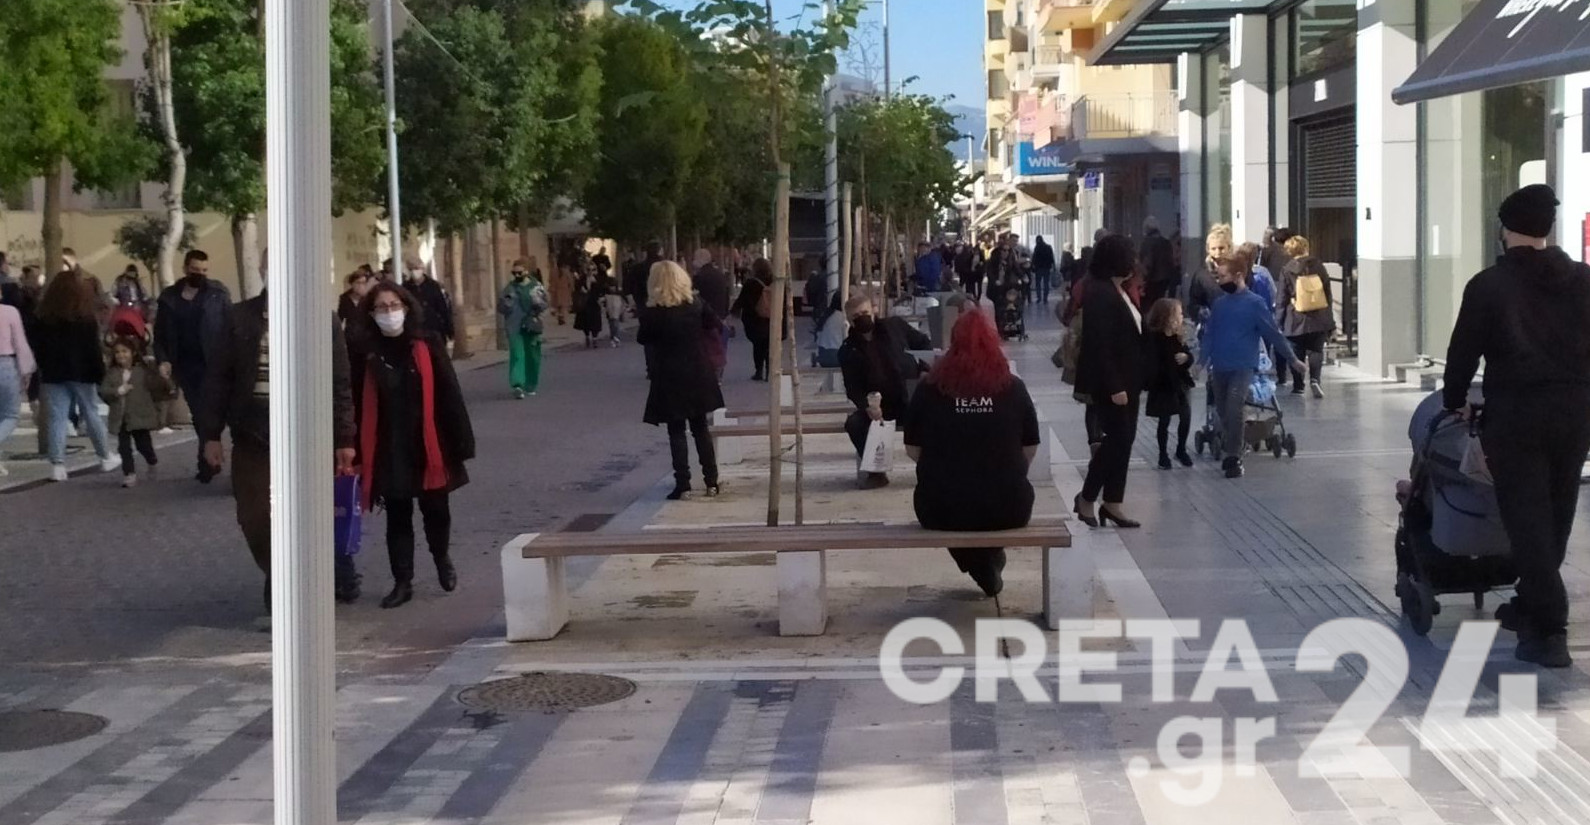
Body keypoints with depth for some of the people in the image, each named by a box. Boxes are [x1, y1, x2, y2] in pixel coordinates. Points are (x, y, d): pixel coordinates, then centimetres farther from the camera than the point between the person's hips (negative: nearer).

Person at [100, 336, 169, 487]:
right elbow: (103, 391, -4)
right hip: (120, 418, 2)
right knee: (124, 447, 1)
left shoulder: (143, 371, -2)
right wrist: (119, 391, -16)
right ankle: (129, 473, 9)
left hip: (139, 417, -2)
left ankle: (153, 462, 35)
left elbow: (158, 386, -2)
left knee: (143, 444, 6)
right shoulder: (111, 373, 5)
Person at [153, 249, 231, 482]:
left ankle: (206, 464, -5)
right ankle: (213, 460, 18)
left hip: (212, 364, -3)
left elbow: (231, 327, -5)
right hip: (185, 365, 3)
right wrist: (163, 360, -6)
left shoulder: (218, 293, 0)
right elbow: (160, 334, 10)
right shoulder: (169, 297, 8)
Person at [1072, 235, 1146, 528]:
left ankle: (1114, 502, 17)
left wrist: (1130, 381, 12)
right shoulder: (1099, 294, -19)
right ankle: (1087, 498, 8)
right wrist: (1113, 386, -23)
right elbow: (1099, 344, -22)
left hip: (1126, 379, 9)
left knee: (1123, 439, 10)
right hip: (1108, 382, -9)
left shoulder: (1119, 290, 11)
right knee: (1116, 439, -6)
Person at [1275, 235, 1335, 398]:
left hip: (1296, 320, -2)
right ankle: (1315, 379, -13)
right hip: (1319, 319, 2)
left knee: (1297, 353, 9)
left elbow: (1282, 299, -4)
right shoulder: (1319, 267, 0)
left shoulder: (1287, 271, -6)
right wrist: (1330, 320, 13)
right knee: (1316, 350, 7)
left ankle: (1298, 386, 15)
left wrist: (1280, 322, 3)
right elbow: (1328, 294, 5)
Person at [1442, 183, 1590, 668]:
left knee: (1526, 520, -2)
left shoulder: (1489, 285, -5)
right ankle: (1530, 607, 29)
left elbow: (1463, 351, -1)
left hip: (1515, 413, -4)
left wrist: (1455, 401, 14)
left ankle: (1549, 631, -11)